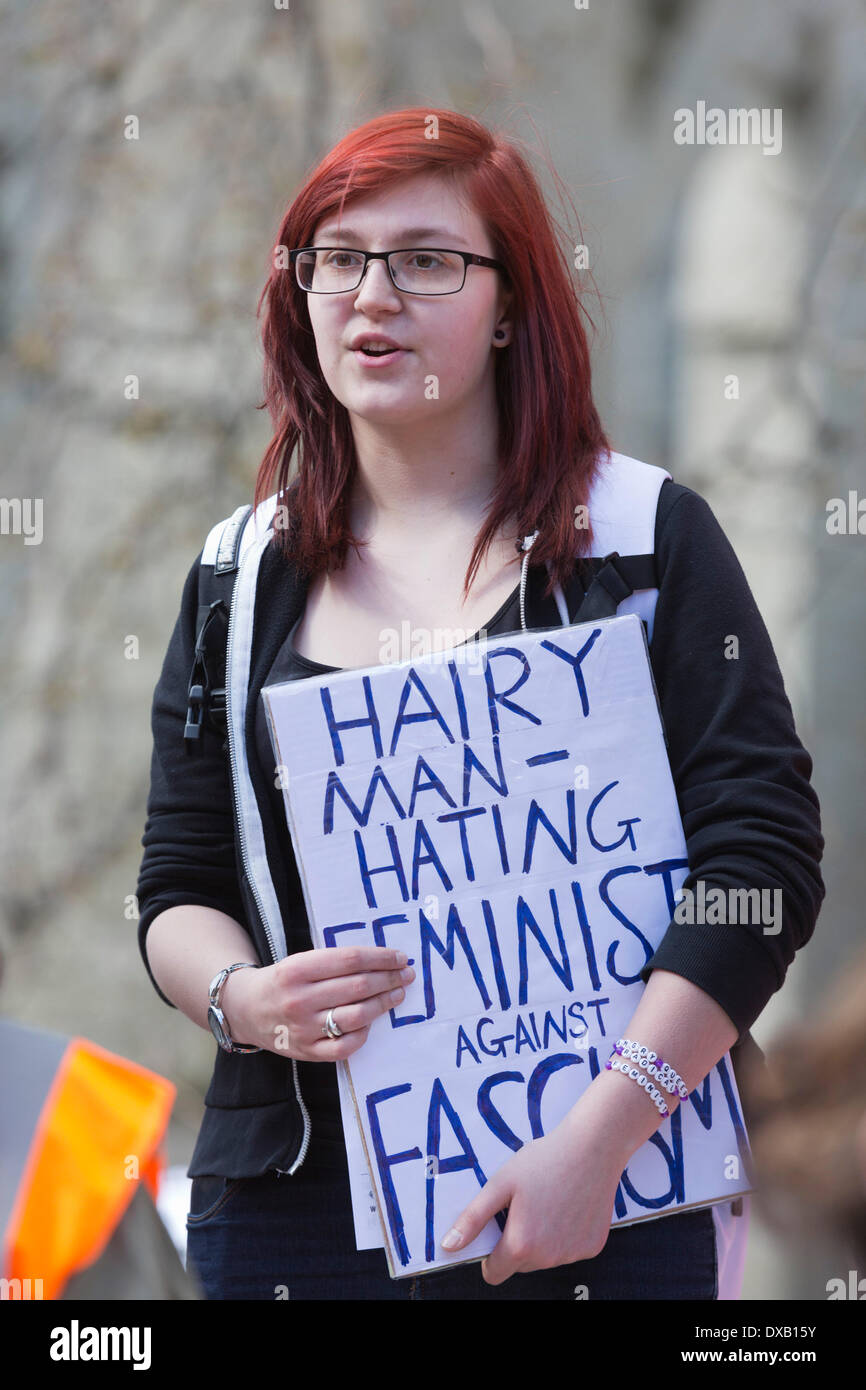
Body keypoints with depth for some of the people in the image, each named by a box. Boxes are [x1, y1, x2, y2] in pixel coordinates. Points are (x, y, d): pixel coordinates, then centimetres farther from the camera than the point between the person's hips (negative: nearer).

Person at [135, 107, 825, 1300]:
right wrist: (239, 999, -11)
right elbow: (178, 887, 12)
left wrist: (600, 1137, -17)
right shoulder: (241, 578, 10)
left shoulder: (646, 537, -1)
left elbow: (764, 860, -8)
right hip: (295, 1192, 3)